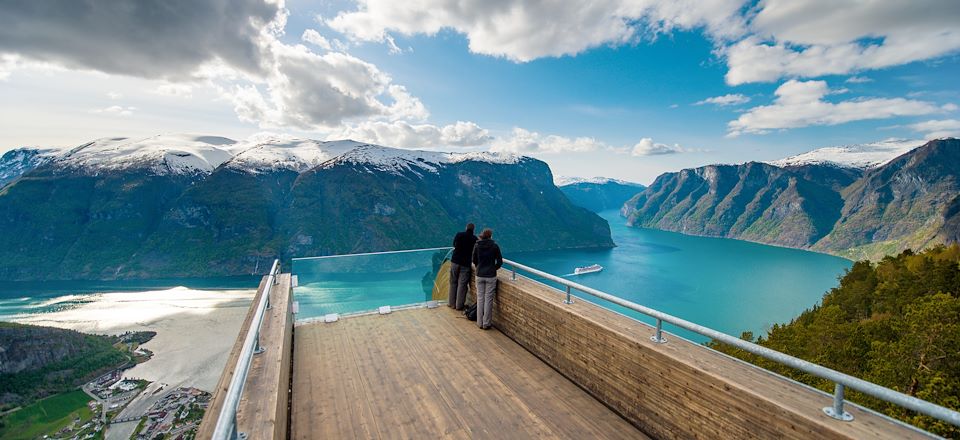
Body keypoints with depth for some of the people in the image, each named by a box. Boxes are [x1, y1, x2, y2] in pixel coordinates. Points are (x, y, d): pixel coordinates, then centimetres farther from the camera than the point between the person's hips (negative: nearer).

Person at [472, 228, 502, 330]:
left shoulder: (477, 246, -2)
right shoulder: (494, 246, -8)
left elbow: (474, 261, 7)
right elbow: (500, 262, -3)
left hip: (479, 275, 2)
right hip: (491, 276, -2)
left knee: (480, 298, 11)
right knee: (488, 299, 4)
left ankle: (480, 322, 18)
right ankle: (486, 323, 11)